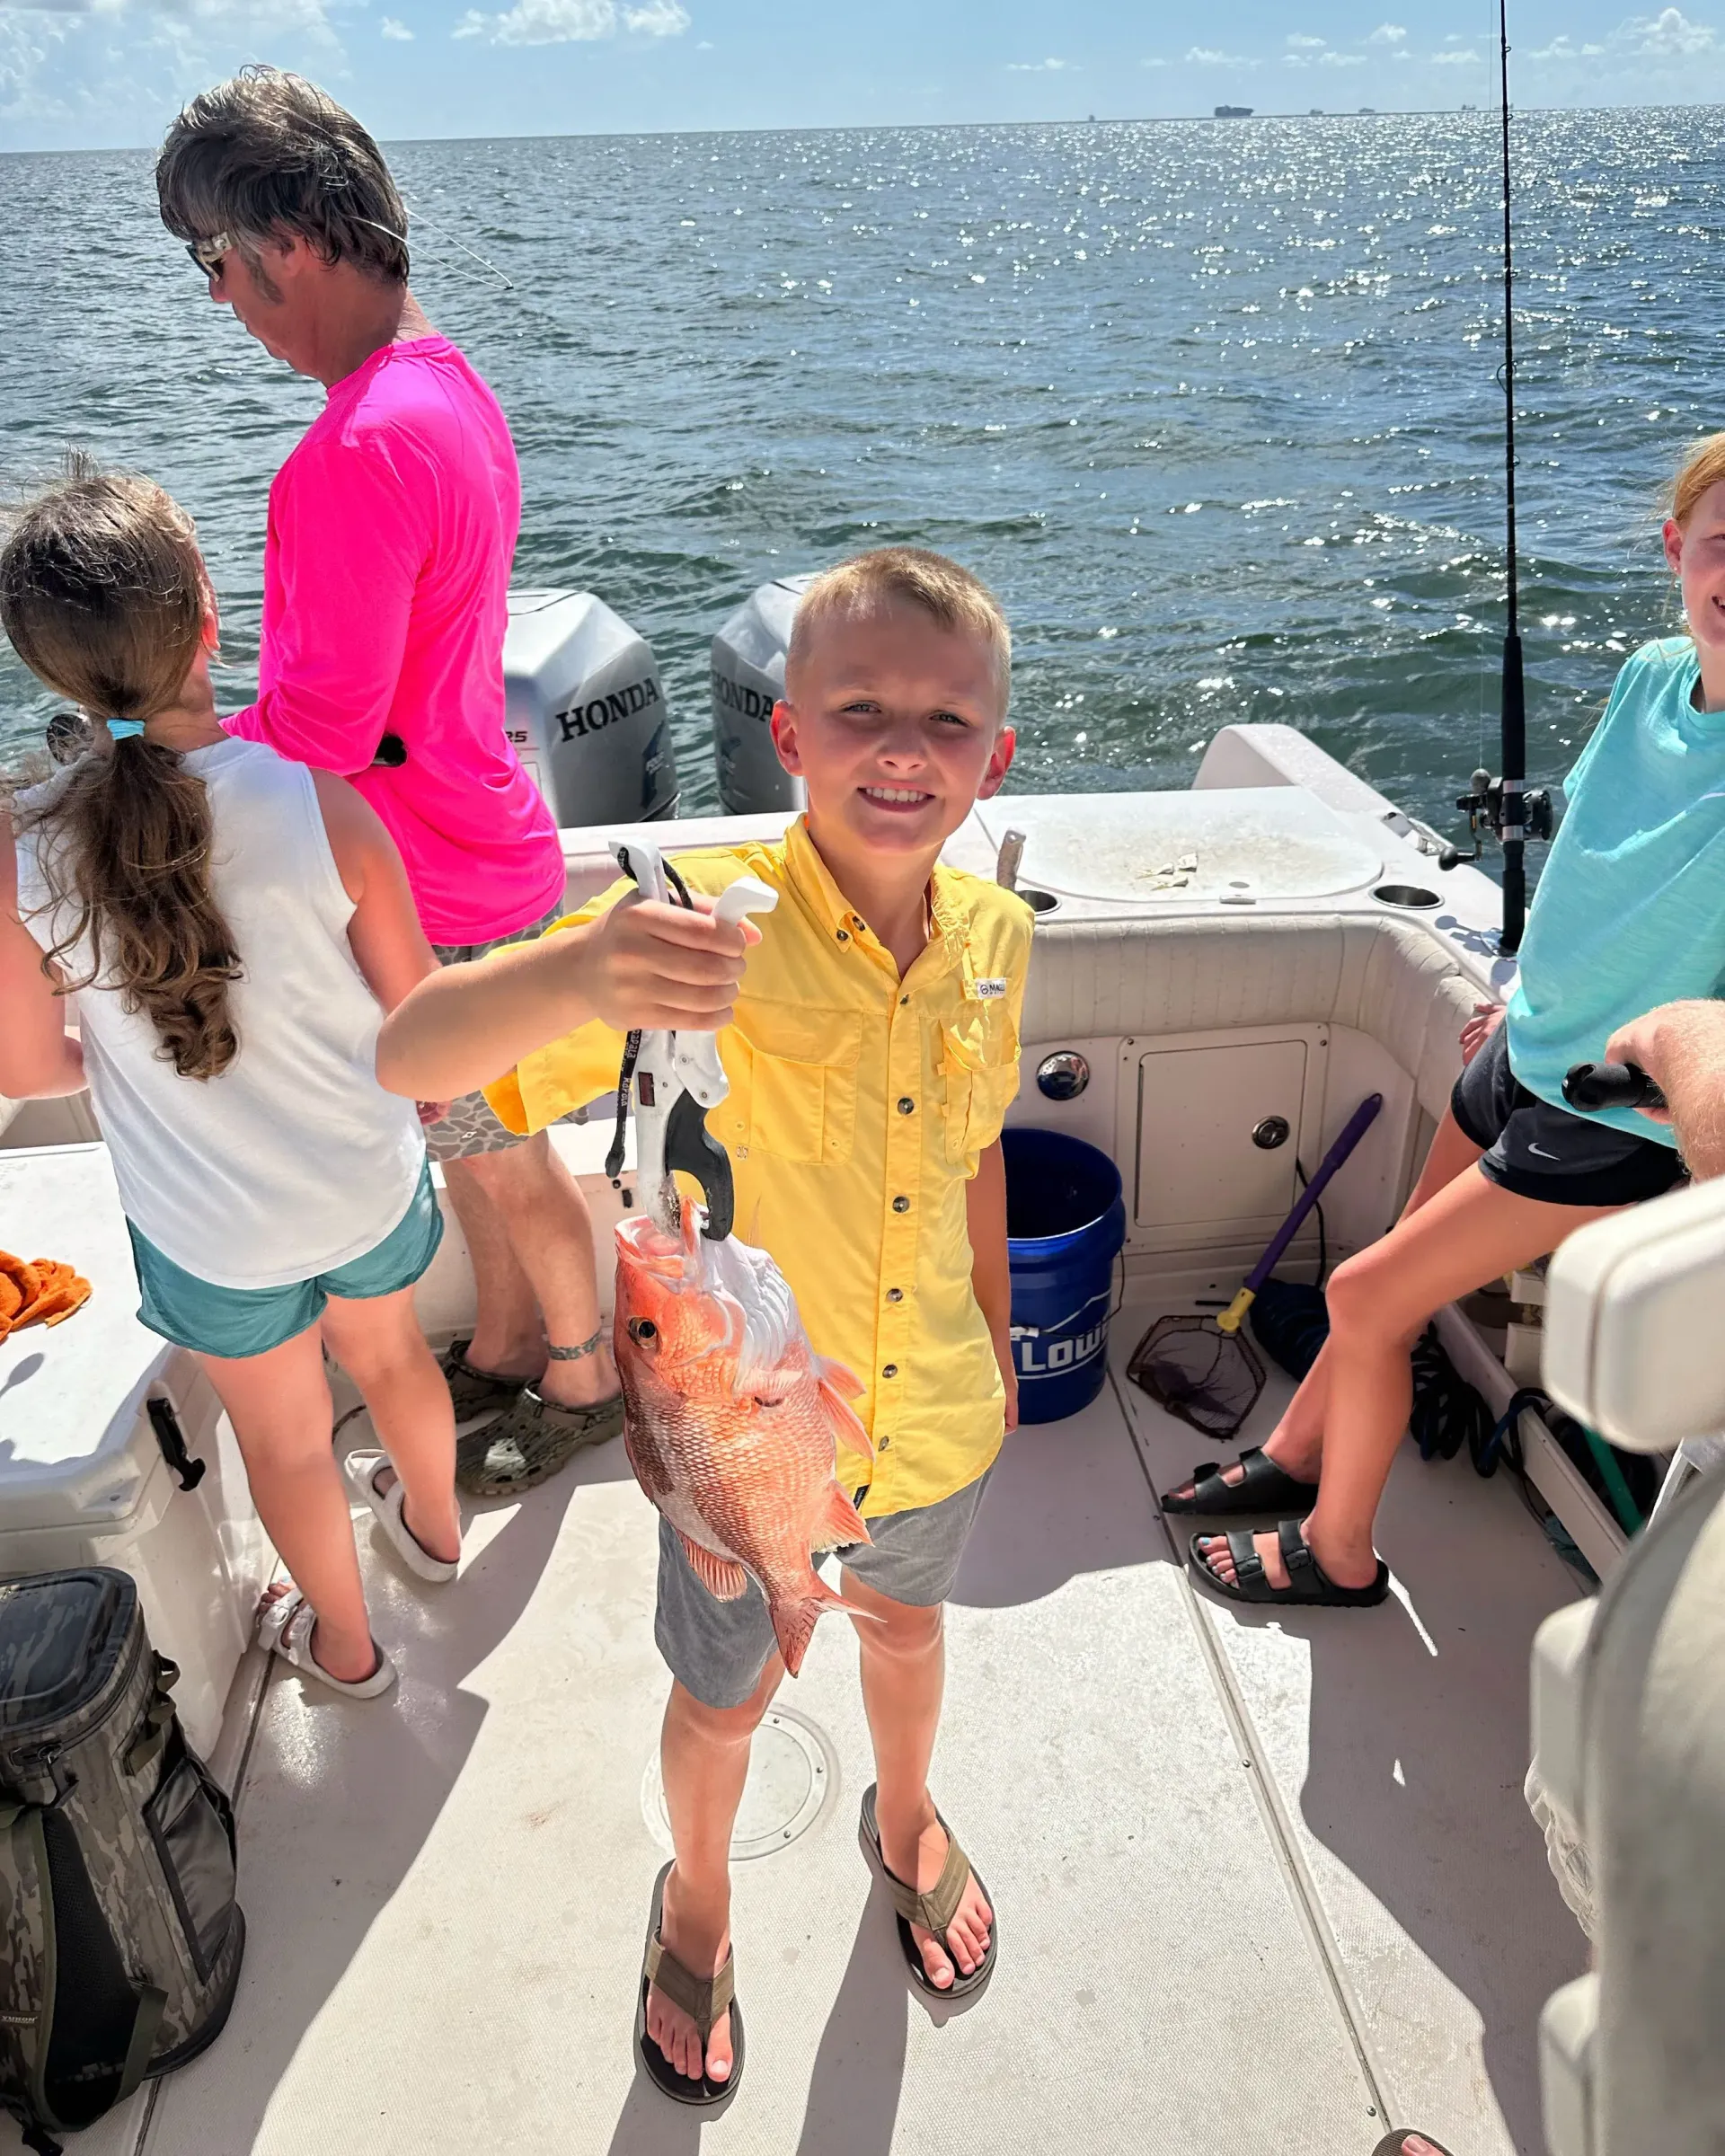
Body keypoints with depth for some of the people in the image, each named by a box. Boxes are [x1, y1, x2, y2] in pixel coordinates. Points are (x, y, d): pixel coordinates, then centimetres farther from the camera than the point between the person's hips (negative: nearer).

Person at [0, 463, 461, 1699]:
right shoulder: (324, 809, -26)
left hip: (213, 1235, 0)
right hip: (370, 1185, 1)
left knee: (285, 1441, 25)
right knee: (389, 1355, 31)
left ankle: (343, 1642, 51)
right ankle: (434, 1523, 61)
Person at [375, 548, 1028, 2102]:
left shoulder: (995, 937, -12)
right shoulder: (709, 923, -29)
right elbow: (404, 1064, -39)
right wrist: (578, 975, -59)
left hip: (932, 1412, 4)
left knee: (906, 1624, 31)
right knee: (726, 1696, 23)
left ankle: (907, 1817, 65)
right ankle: (698, 1897, 57)